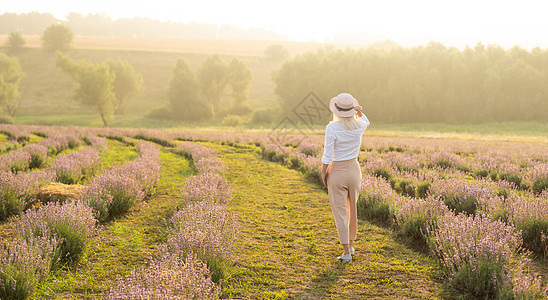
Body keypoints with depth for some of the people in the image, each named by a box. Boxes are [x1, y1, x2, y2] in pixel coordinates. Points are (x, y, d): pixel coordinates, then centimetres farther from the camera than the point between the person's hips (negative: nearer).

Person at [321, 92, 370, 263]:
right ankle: (350, 244, 35)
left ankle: (347, 253, 0)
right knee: (352, 209, 22)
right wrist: (359, 111, -1)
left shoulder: (332, 128, -21)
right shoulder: (359, 126, -7)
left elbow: (327, 156, -19)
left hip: (336, 173, -4)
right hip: (354, 170, 4)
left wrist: (323, 175, -3)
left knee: (340, 213, 3)